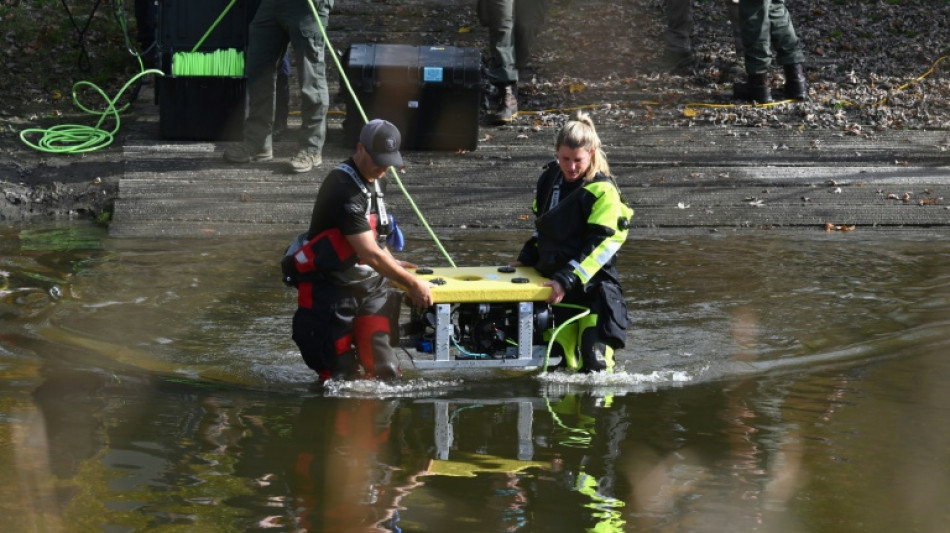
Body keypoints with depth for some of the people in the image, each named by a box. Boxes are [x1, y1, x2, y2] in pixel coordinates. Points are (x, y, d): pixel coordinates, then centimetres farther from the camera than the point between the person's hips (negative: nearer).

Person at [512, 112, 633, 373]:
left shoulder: (603, 192, -13)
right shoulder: (550, 179, 9)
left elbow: (603, 244, -19)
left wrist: (567, 280, -25)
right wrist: (526, 258, 13)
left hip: (593, 287, -6)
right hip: (555, 285, 6)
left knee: (594, 365, -11)